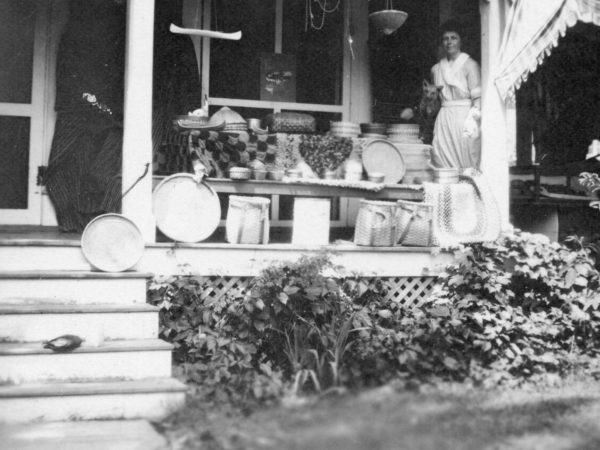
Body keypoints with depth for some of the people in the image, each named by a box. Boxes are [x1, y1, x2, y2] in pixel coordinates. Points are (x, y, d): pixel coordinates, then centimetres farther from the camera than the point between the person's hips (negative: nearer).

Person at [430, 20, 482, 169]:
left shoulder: (469, 65, -2)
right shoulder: (436, 69, 14)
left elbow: (477, 97, -9)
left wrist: (472, 120, -20)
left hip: (464, 116, -5)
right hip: (444, 119, 5)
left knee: (466, 167, -9)